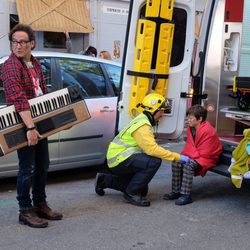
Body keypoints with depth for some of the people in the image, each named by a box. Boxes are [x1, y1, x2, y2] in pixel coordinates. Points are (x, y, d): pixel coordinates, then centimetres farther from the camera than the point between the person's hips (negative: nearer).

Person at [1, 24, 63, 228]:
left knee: (42, 166, 16)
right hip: (22, 124, -8)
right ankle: (25, 211, 12)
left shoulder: (36, 64, 9)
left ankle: (40, 205, 30)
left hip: (39, 121, 8)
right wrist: (30, 127, -37)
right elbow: (18, 98, -29)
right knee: (27, 168, -1)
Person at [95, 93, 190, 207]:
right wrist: (177, 157, -26)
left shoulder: (144, 121, 13)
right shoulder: (142, 126, -21)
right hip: (119, 159, -11)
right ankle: (131, 193, -15)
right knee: (154, 161, -27)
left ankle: (104, 180, 25)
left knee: (142, 189, 17)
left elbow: (150, 147, 14)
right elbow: (152, 149, -30)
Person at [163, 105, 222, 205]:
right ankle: (176, 191, -4)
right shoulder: (191, 128, 4)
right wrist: (184, 155, -8)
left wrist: (187, 156, -18)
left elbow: (203, 153, -22)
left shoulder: (208, 131, -23)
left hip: (207, 158, -8)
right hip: (194, 156, 9)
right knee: (176, 162, -12)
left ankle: (186, 195, -27)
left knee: (188, 165, -32)